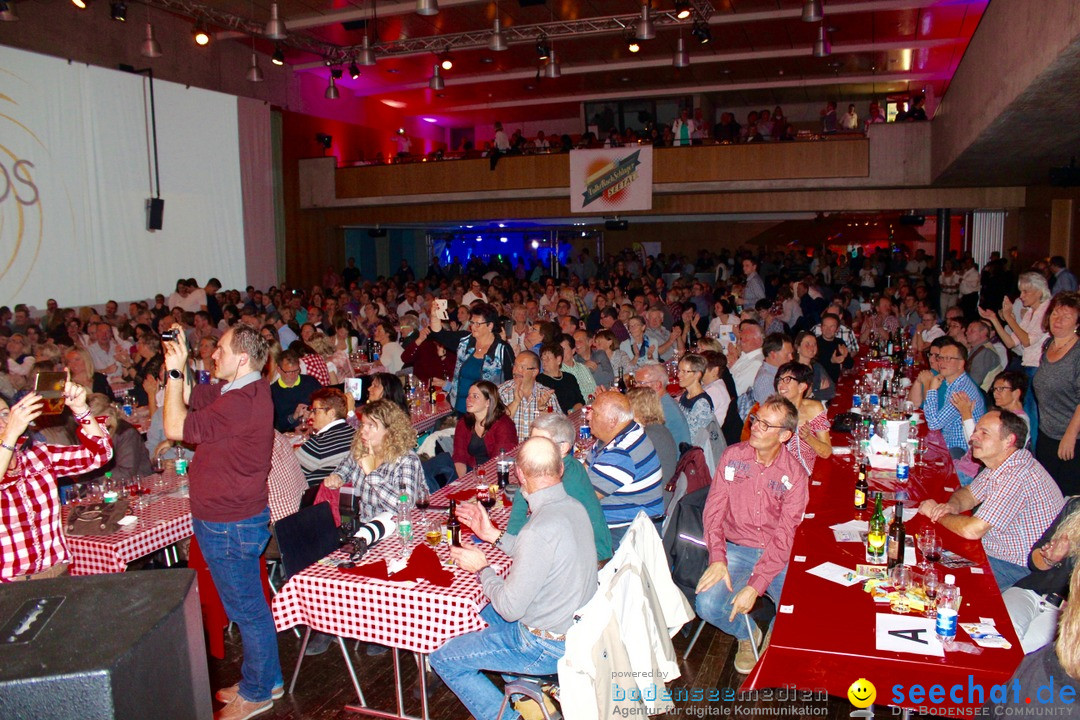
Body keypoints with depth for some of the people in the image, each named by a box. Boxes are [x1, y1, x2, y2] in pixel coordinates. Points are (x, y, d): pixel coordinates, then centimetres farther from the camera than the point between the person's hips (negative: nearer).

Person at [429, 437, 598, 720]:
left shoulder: (540, 530, -32)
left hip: (547, 645, -8)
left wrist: (481, 568, -8)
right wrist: (494, 535, 11)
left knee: (443, 659, 3)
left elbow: (510, 608, -23)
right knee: (479, 614, 28)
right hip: (575, 622, 9)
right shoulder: (574, 507, -5)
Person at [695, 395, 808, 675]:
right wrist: (717, 559, -17)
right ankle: (747, 635, 14)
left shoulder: (795, 475, -6)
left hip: (777, 556, -1)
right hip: (736, 550, 1)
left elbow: (784, 535, -12)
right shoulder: (732, 456, -1)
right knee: (707, 605, -23)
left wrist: (756, 585, -21)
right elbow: (714, 509, -2)